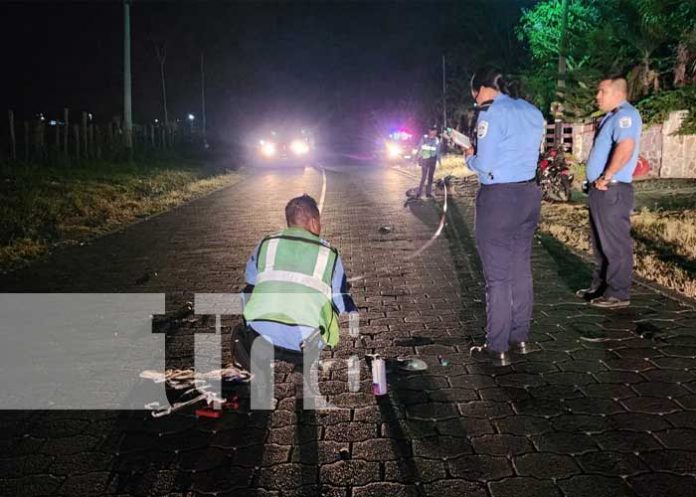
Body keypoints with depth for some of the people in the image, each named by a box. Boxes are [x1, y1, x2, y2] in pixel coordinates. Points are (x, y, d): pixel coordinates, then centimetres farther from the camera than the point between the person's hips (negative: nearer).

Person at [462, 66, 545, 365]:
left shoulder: (491, 114, -13)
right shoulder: (532, 112, 12)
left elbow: (484, 164, -17)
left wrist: (469, 158, 4)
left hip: (498, 197, -8)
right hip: (528, 194, 8)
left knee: (497, 275, -1)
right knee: (521, 269, 15)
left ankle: (497, 348, 6)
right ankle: (519, 337, 24)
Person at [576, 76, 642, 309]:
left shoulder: (625, 115, -13)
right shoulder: (611, 116, 19)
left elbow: (625, 149, -27)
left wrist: (606, 177, -20)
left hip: (612, 190, -10)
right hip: (600, 190, 10)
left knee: (615, 244, -5)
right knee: (600, 242, 16)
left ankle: (619, 294, 2)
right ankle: (600, 286, 26)